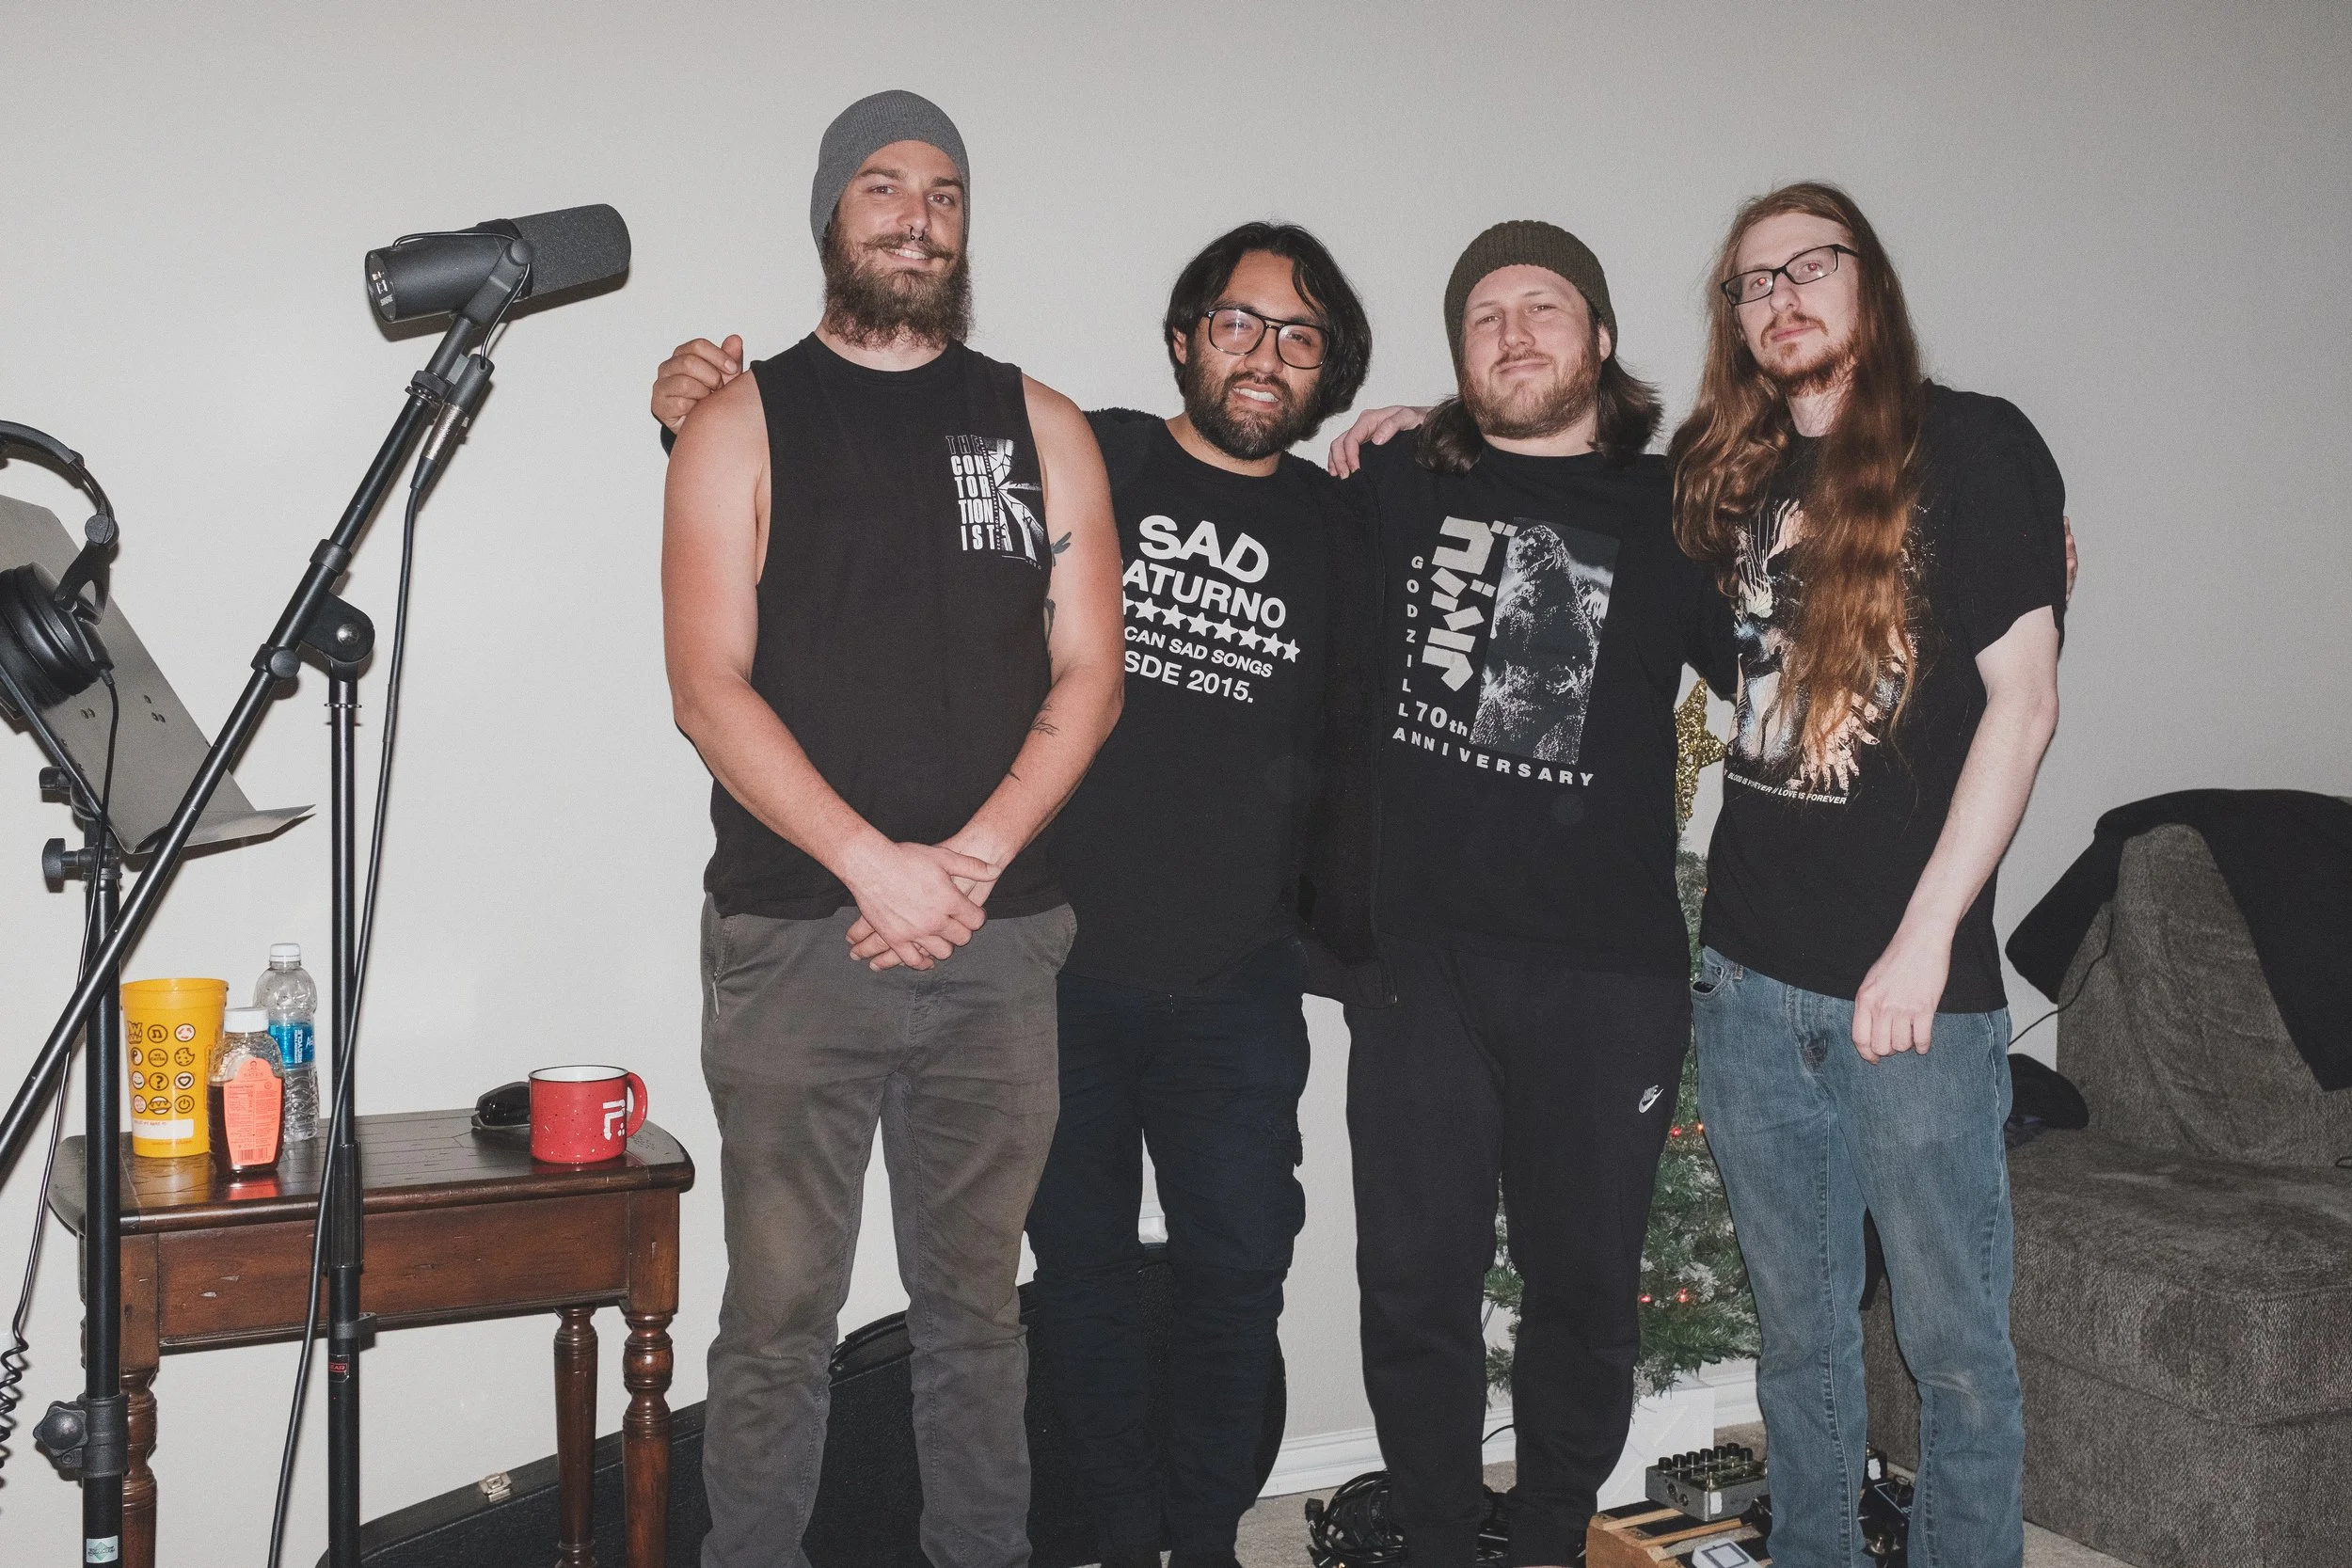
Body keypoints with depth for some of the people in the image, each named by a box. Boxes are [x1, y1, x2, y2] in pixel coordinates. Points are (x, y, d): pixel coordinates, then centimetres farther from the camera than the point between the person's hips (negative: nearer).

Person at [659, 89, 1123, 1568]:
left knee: (976, 1305, 12)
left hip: (999, 942, 2)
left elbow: (1087, 674, 5)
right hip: (792, 936, -2)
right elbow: (710, 687, -5)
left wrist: (969, 862, -9)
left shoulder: (1041, 427, 10)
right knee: (780, 1313, 3)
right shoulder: (744, 422, 4)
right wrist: (877, 865, -15)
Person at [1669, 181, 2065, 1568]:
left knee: (1955, 1341, 5)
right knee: (1799, 1331, 16)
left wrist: (1924, 942, -14)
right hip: (1751, 975, 4)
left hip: (1918, 983, -4)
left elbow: (2023, 701, -8)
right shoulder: (1727, 475, 11)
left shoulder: (1975, 447, -3)